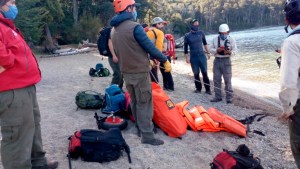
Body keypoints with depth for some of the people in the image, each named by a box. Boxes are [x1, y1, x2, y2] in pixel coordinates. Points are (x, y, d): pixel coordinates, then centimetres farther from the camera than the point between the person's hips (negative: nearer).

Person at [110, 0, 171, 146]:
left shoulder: (114, 29, 8)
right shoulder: (135, 27, -18)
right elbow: (150, 47, -17)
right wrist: (165, 60, -6)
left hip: (126, 72, 8)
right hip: (140, 72, -8)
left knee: (134, 102, 17)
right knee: (144, 103, -2)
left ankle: (140, 127, 30)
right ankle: (147, 135, 2)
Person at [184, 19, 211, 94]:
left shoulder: (201, 33, 4)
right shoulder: (187, 36, -1)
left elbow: (205, 43, 15)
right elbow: (186, 47, 2)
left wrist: (208, 52, 15)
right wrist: (187, 57, -2)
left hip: (202, 55, 1)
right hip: (193, 57, -1)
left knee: (204, 73, -1)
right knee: (196, 74, 4)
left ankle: (207, 89, 5)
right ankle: (198, 88, 18)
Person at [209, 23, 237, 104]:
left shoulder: (231, 40, 0)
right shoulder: (215, 39, 6)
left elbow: (234, 51, -1)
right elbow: (211, 49, 5)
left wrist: (229, 52, -23)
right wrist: (217, 50, -15)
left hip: (226, 61, -3)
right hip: (217, 60, 3)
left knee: (227, 80, -3)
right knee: (216, 79, 7)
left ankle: (229, 97, 4)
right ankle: (218, 97, 17)